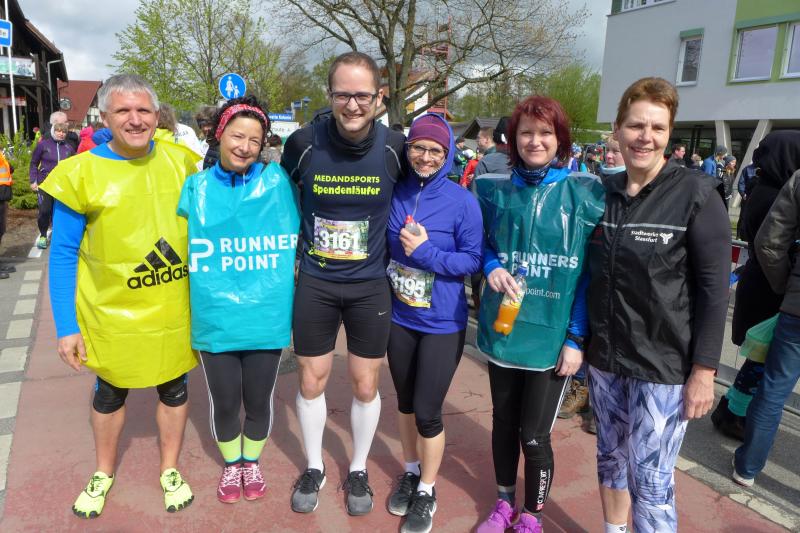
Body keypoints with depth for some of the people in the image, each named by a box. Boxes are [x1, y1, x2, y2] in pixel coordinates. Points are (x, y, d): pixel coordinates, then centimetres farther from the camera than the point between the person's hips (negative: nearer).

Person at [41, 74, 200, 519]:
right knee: (111, 392, 18)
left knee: (173, 386, 15)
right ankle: (104, 472, 43)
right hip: (113, 312, -1)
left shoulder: (179, 162, -5)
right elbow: (63, 256, -6)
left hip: (173, 309, 2)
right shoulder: (82, 173, -11)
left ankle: (170, 469, 39)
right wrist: (66, 326, -8)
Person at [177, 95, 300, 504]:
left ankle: (252, 463, 44)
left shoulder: (276, 180, -4)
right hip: (215, 318, 1)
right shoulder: (197, 186, -1)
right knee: (224, 404, 15)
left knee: (259, 402, 16)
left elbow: (295, 242, 5)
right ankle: (231, 465, 43)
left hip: (266, 316, 0)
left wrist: (291, 294, 4)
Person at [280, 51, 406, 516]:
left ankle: (358, 471, 35)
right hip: (315, 283, 1)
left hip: (370, 285, 0)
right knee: (312, 379, 11)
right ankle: (314, 468, 35)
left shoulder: (395, 147, -11)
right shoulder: (304, 142, -12)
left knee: (366, 384, 11)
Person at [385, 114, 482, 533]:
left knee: (427, 412, 2)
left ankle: (427, 491, 26)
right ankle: (410, 473, 41)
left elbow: (474, 260, -12)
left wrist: (425, 253, -21)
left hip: (442, 323, -4)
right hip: (399, 318, 4)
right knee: (405, 402, 18)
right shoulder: (395, 193, -3)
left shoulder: (462, 201, -13)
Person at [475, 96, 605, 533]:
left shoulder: (584, 193, -6)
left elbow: (592, 271, -5)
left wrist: (577, 337, -9)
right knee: (503, 421, 17)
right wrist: (492, 267, -10)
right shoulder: (496, 189, 2)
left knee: (534, 436, 5)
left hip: (552, 335, -3)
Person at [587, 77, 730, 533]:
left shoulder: (696, 195, -9)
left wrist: (704, 370, -13)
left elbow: (714, 289, -10)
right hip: (605, 357, 5)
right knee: (610, 459, 18)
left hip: (665, 366, -4)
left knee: (651, 481, 1)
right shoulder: (602, 193, 3)